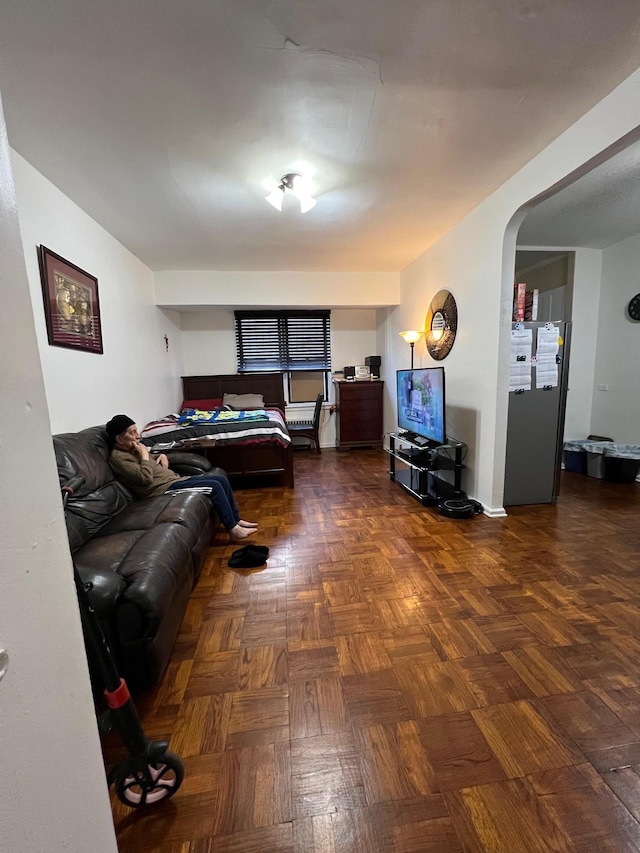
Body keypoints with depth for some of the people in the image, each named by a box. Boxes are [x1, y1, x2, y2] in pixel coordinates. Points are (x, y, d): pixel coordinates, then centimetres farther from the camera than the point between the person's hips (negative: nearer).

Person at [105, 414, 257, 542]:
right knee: (215, 486, -22)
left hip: (175, 479, 10)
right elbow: (146, 478, -23)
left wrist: (161, 456, 10)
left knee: (221, 479, -1)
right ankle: (233, 530, -12)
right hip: (164, 488, -10)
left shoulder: (132, 448, 16)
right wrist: (144, 454, -12)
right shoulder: (117, 457, -12)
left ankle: (236, 520, 7)